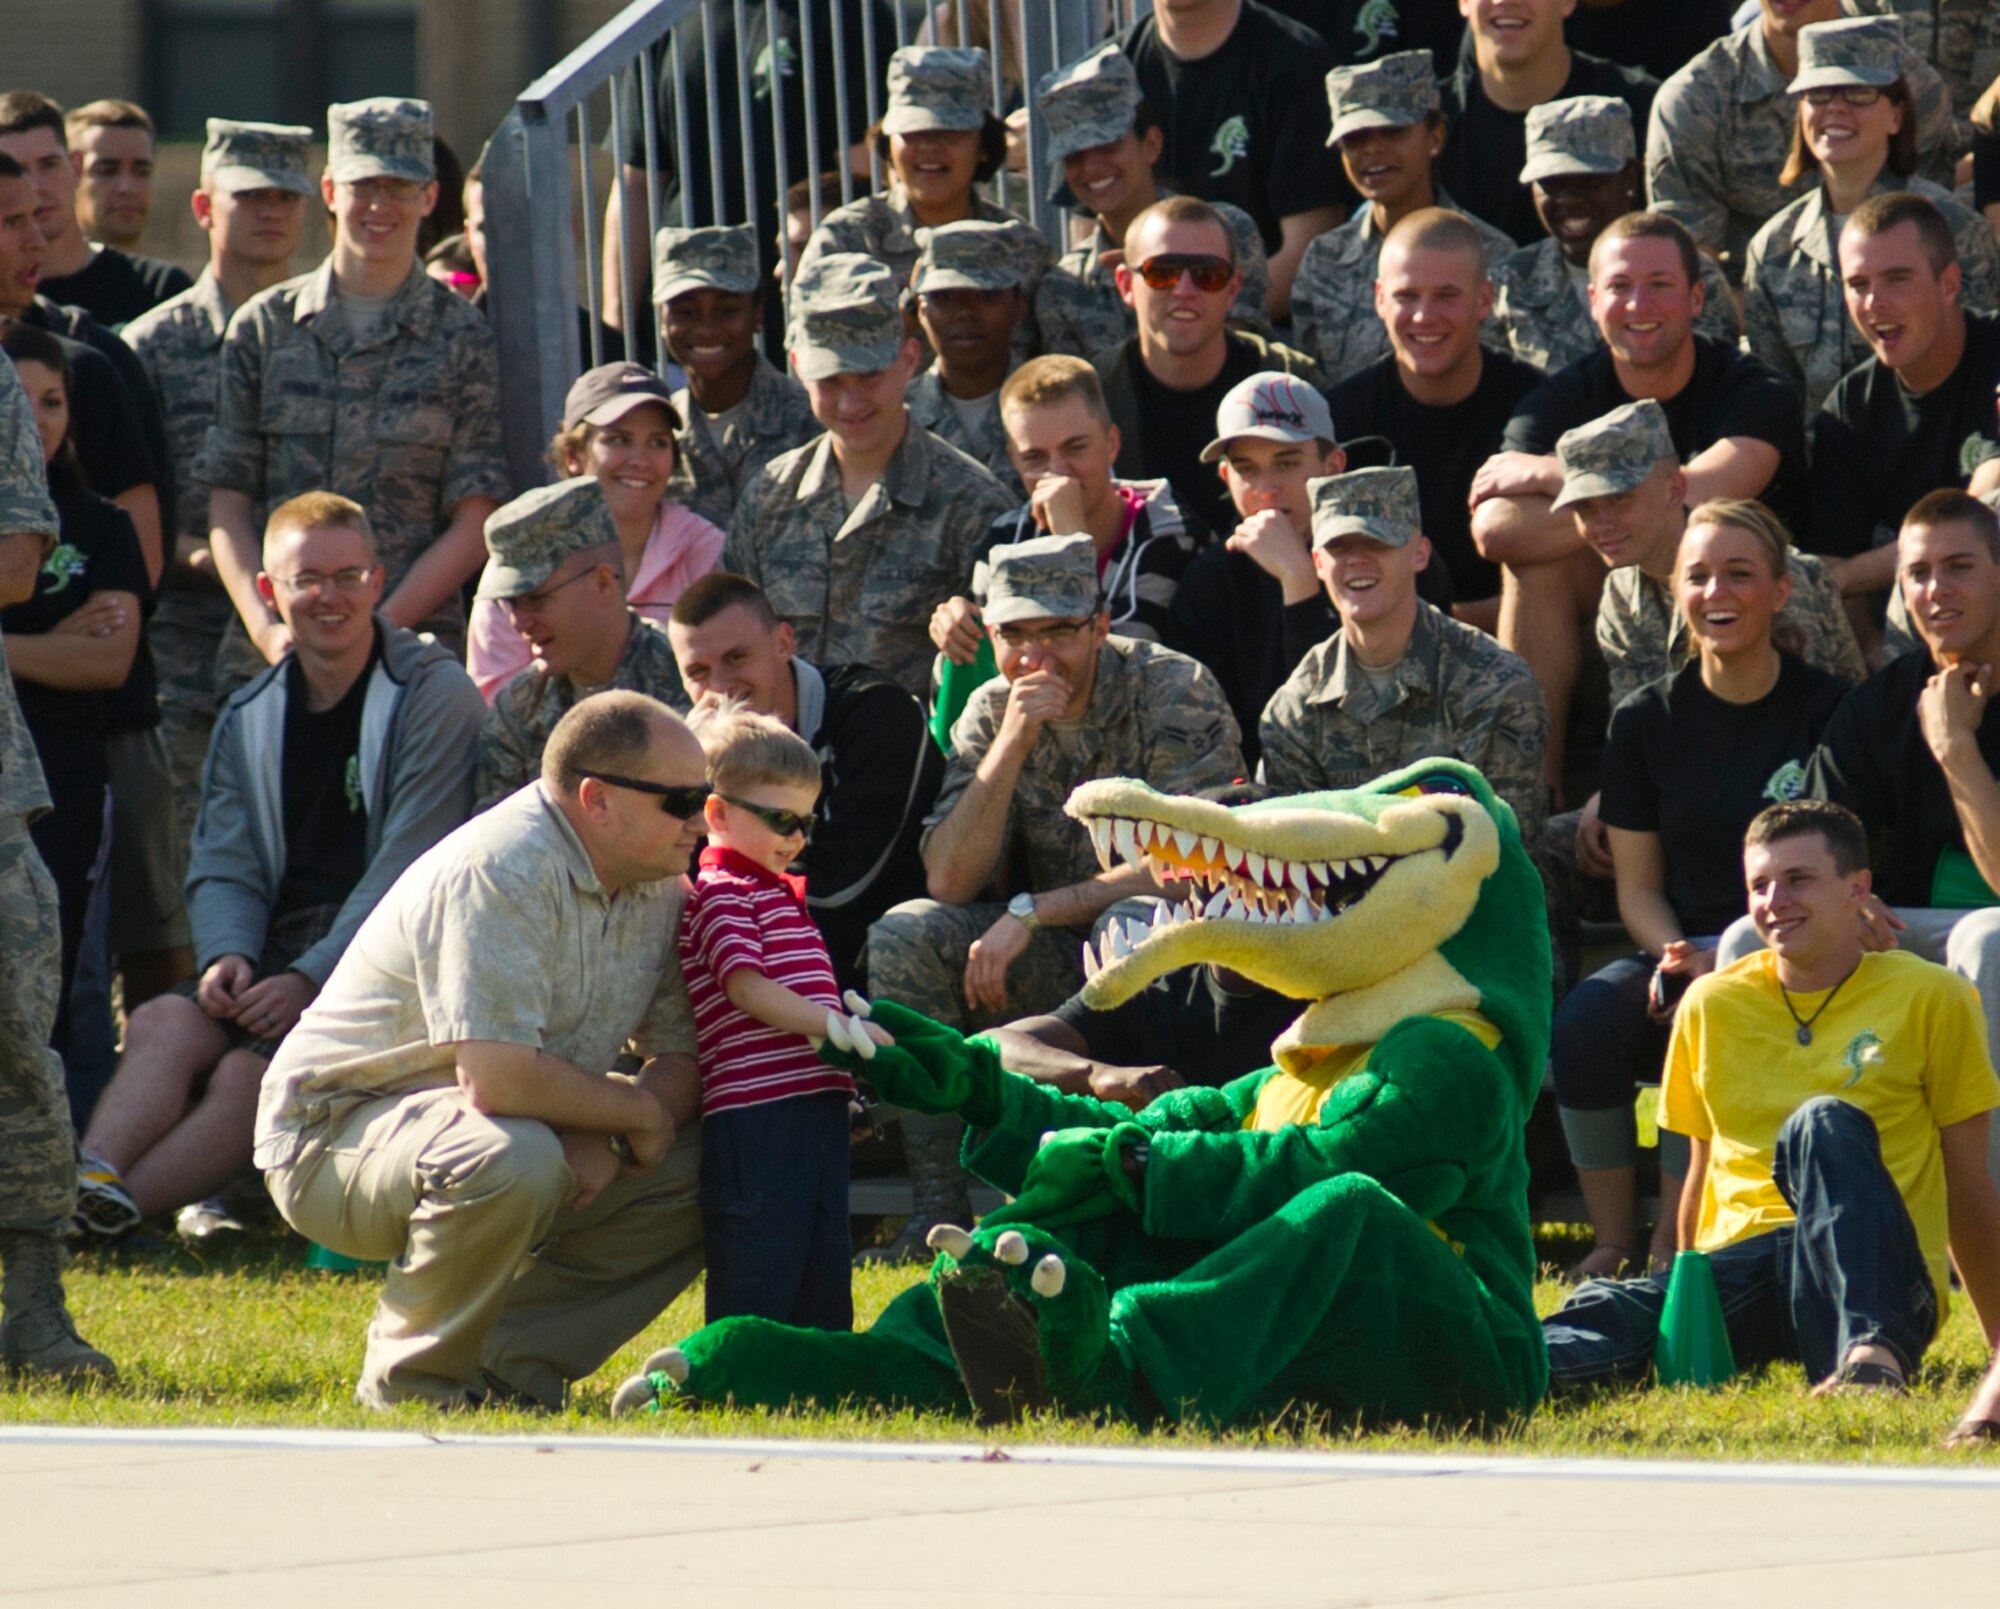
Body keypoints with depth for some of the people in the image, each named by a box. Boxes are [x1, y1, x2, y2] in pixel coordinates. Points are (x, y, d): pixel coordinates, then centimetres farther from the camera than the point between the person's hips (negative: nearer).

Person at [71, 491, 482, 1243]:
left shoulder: (434, 697, -3)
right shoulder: (249, 720, 17)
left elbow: (413, 874, -11)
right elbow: (224, 869, 12)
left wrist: (310, 979, -19)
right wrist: (226, 955, -11)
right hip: (281, 957, 5)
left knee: (249, 1075, -29)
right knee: (166, 1025, -26)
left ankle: (110, 1209, -42)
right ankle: (91, 1177, -47)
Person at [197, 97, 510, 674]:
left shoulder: (462, 340, 6)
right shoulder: (264, 327, 11)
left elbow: (472, 524, 2)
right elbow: (228, 507, 9)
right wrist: (268, 631, -7)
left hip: (414, 648, -1)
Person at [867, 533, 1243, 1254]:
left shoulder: (1173, 692, -13)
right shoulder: (991, 714, 1)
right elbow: (948, 882, -9)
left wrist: (1029, 914, -21)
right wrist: (1011, 746, -20)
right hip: (1055, 956, 5)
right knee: (902, 938, -18)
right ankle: (938, 1206, -19)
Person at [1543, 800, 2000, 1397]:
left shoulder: (1929, 999, 7)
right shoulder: (1710, 1005, 17)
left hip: (1878, 1276, -3)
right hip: (1736, 1266, 3)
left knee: (1826, 1125, -35)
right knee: (1599, 1316, -32)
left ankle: (1871, 1356, -55)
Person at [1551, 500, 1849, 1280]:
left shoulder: (1826, 711, -2)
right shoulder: (1646, 721, 8)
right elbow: (1638, 886, 10)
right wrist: (1680, 958, -12)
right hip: (1679, 948, 4)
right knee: (1580, 1027, -27)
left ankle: (1674, 1243, -21)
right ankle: (1613, 1242, -14)